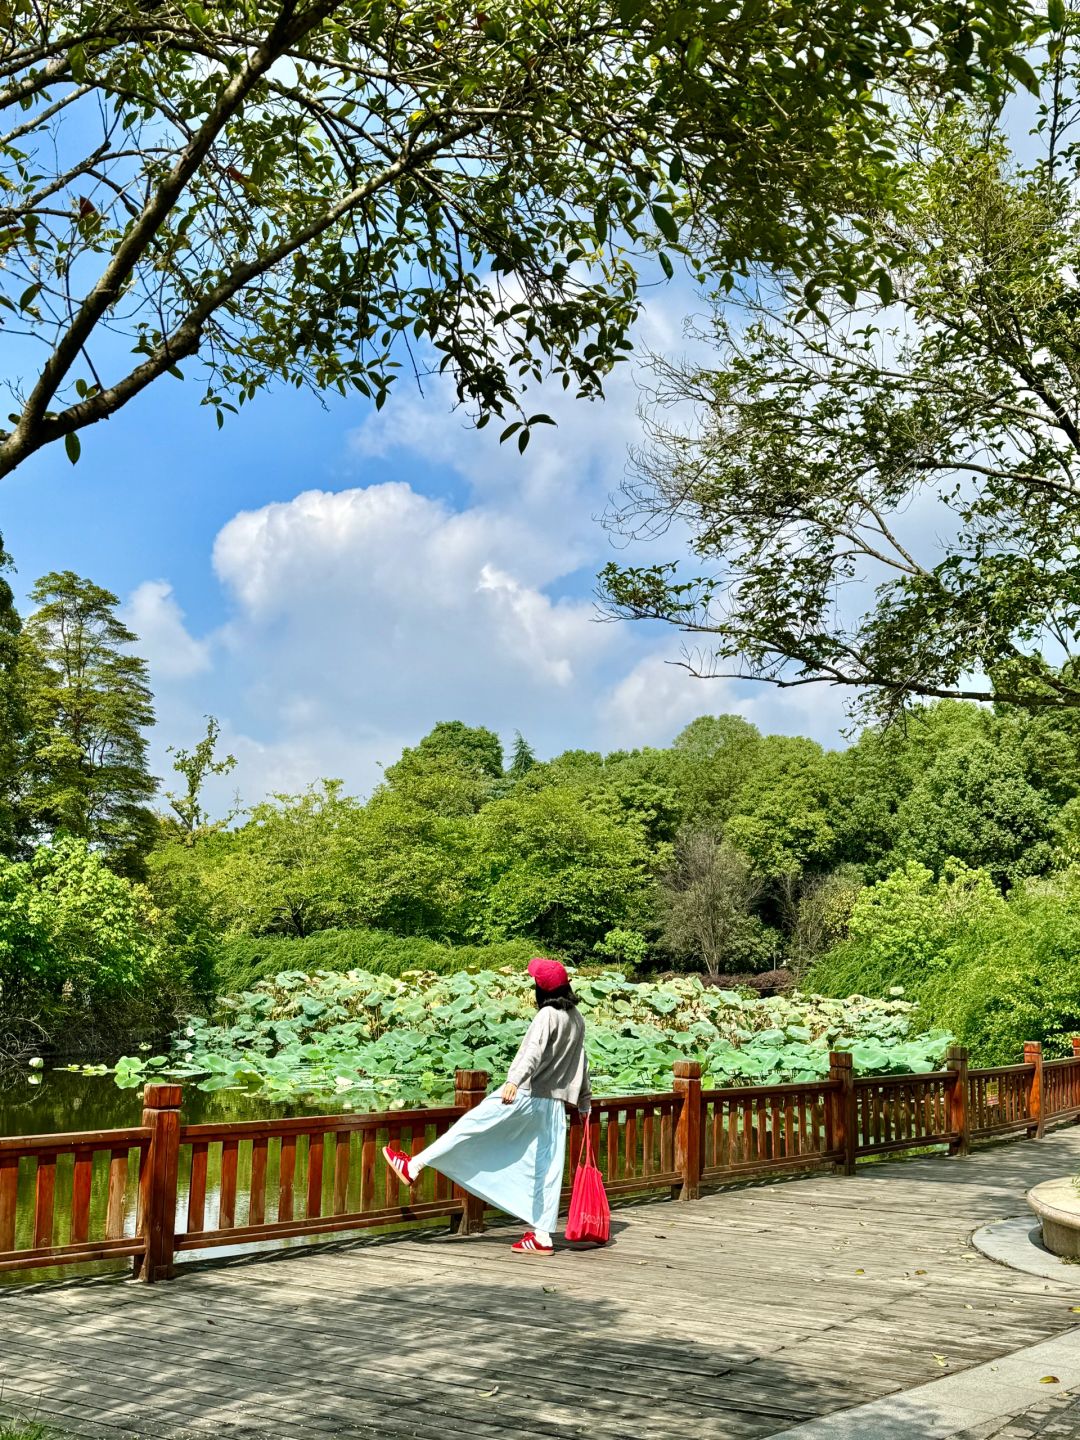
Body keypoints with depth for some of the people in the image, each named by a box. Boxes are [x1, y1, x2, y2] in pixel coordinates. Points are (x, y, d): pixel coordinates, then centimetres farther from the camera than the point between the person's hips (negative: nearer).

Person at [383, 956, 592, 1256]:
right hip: (553, 1104, 8)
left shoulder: (548, 1015, -11)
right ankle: (542, 1236, 4)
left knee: (470, 1127, 0)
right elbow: (581, 1062, 22)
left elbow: (535, 1051, -29)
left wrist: (514, 1080, -43)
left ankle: (414, 1166, 5)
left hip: (526, 1095, -7)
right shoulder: (577, 1018, 13)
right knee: (545, 1170, 5)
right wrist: (585, 1101, 32)